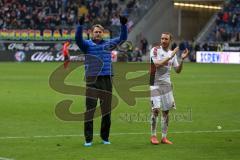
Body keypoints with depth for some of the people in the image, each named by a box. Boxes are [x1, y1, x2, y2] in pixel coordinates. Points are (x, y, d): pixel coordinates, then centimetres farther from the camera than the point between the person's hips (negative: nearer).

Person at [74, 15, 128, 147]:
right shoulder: (87, 44, 3)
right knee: (90, 110, -5)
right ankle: (88, 139, -1)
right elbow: (78, 38, -15)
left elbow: (122, 38, 11)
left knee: (106, 110, 8)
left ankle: (105, 137, 20)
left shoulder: (108, 44, 12)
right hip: (92, 81, -3)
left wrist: (123, 25, -2)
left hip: (106, 80, 3)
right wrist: (80, 25, -28)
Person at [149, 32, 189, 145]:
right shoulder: (155, 50, -6)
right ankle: (153, 136, 1)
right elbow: (157, 64, -21)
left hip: (166, 84, 5)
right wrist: (170, 56, -22)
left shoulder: (172, 53, 9)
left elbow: (178, 70, 10)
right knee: (156, 109, -11)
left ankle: (164, 137, 12)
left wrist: (182, 60, -5)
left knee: (166, 110, 5)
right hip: (155, 84, -5)